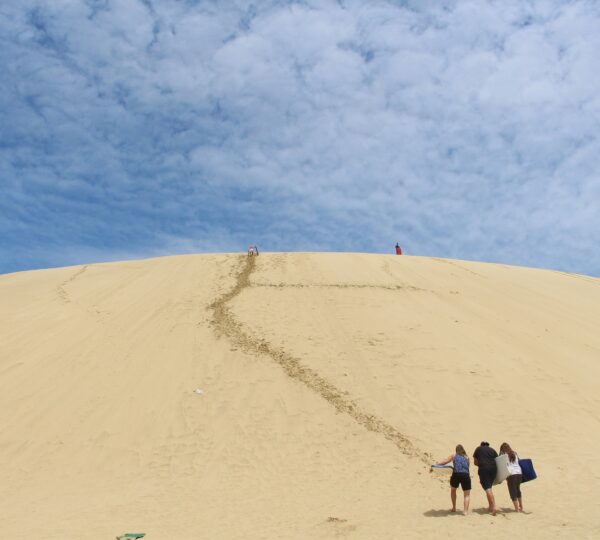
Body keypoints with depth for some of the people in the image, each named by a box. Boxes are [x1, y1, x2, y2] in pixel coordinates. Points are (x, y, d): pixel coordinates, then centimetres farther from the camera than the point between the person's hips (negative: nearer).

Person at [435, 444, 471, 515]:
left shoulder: (453, 456, 15)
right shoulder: (466, 457, 20)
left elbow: (444, 462, 7)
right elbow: (467, 467, 17)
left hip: (456, 475, 0)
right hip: (465, 475, 0)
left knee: (453, 490, 27)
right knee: (467, 495, 10)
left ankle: (454, 508, 29)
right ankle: (466, 511, -8)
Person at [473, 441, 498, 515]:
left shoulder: (478, 449, 18)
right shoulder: (492, 450, 21)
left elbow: (475, 462, 15)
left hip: (483, 469, -4)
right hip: (493, 468, 4)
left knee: (487, 488, -8)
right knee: (489, 487, 19)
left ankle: (494, 508, -20)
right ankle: (491, 506, 18)